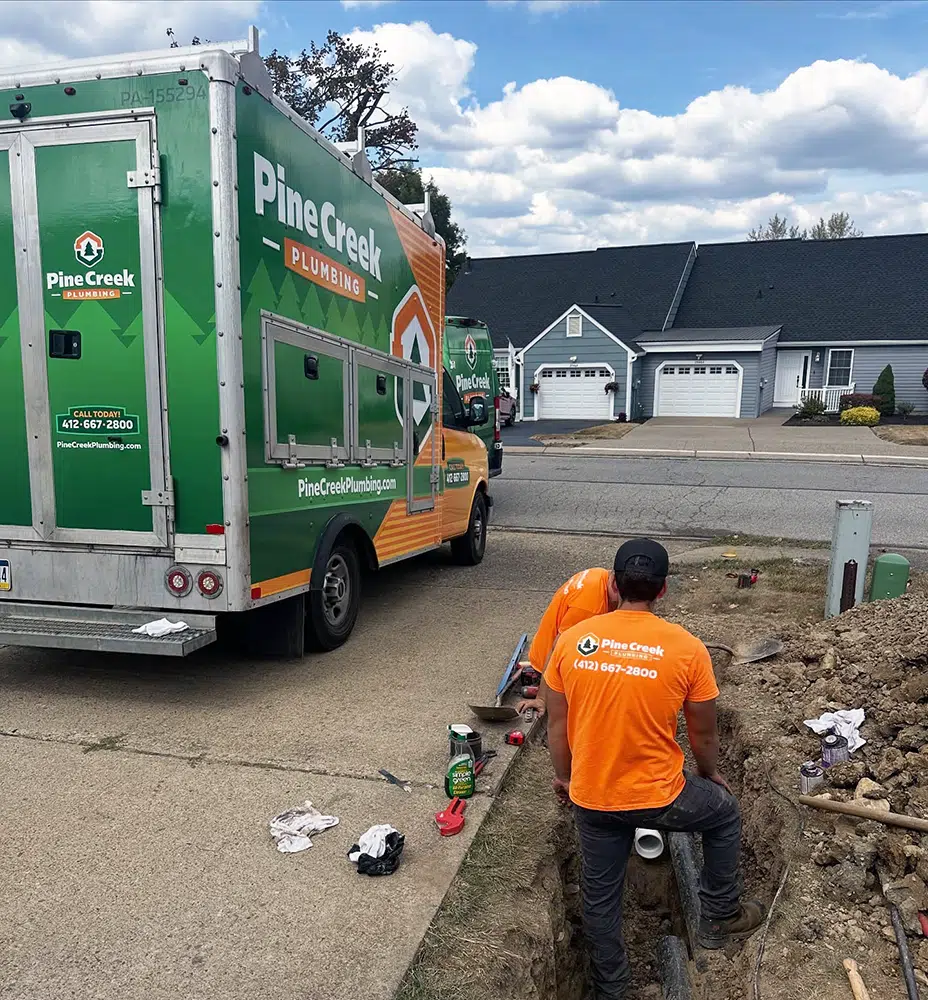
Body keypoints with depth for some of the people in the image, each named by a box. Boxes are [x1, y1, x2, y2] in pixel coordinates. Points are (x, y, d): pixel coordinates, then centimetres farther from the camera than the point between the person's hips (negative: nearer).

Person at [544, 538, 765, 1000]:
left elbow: (557, 724, 0)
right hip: (656, 797, -2)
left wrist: (563, 776, 18)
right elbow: (703, 733, -4)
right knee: (725, 814, 29)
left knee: (599, 894, 24)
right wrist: (711, 776, 17)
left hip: (590, 797, 3)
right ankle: (721, 917, 43)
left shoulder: (571, 641, -10)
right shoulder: (687, 649, -17)